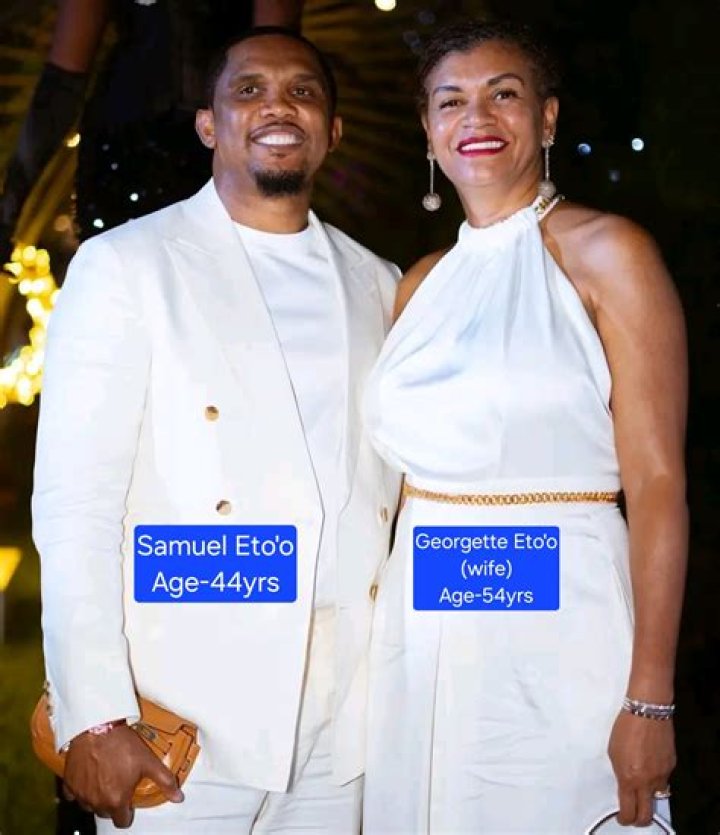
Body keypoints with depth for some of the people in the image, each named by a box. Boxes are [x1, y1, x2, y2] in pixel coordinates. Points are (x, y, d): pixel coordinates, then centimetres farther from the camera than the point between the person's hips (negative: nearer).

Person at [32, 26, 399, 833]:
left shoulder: (378, 285, 11)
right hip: (185, 723, -4)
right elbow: (74, 502, -9)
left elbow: (394, 495, 13)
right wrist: (92, 717, -16)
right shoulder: (124, 266, -3)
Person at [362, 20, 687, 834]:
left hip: (555, 630, -5)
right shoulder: (422, 283, 11)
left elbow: (656, 483, -11)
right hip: (420, 634, 5)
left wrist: (650, 699, -16)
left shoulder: (604, 252, -5)